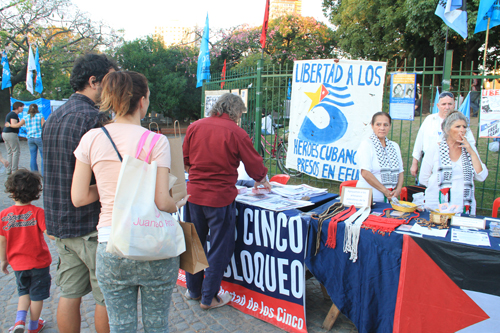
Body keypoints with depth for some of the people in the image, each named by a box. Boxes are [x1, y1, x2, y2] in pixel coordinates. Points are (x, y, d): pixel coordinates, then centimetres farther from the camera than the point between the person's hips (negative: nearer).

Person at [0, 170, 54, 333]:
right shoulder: (37, 212, -17)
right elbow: (49, 232, -25)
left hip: (18, 263, 3)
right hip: (39, 261, -3)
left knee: (24, 292, 25)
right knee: (37, 295, 13)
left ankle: (20, 320, 9)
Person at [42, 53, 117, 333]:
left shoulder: (54, 117, 12)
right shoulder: (93, 118, -17)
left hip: (60, 222, 9)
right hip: (92, 225, -9)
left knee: (70, 294, 17)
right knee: (107, 298, 6)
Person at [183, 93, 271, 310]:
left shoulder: (194, 127, 1)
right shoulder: (236, 133, -12)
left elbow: (185, 160, 11)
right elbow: (254, 164, -3)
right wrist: (262, 180, 17)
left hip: (194, 193, 5)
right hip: (220, 197, -5)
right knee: (220, 248, 11)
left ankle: (193, 290, 36)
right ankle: (208, 298, 22)